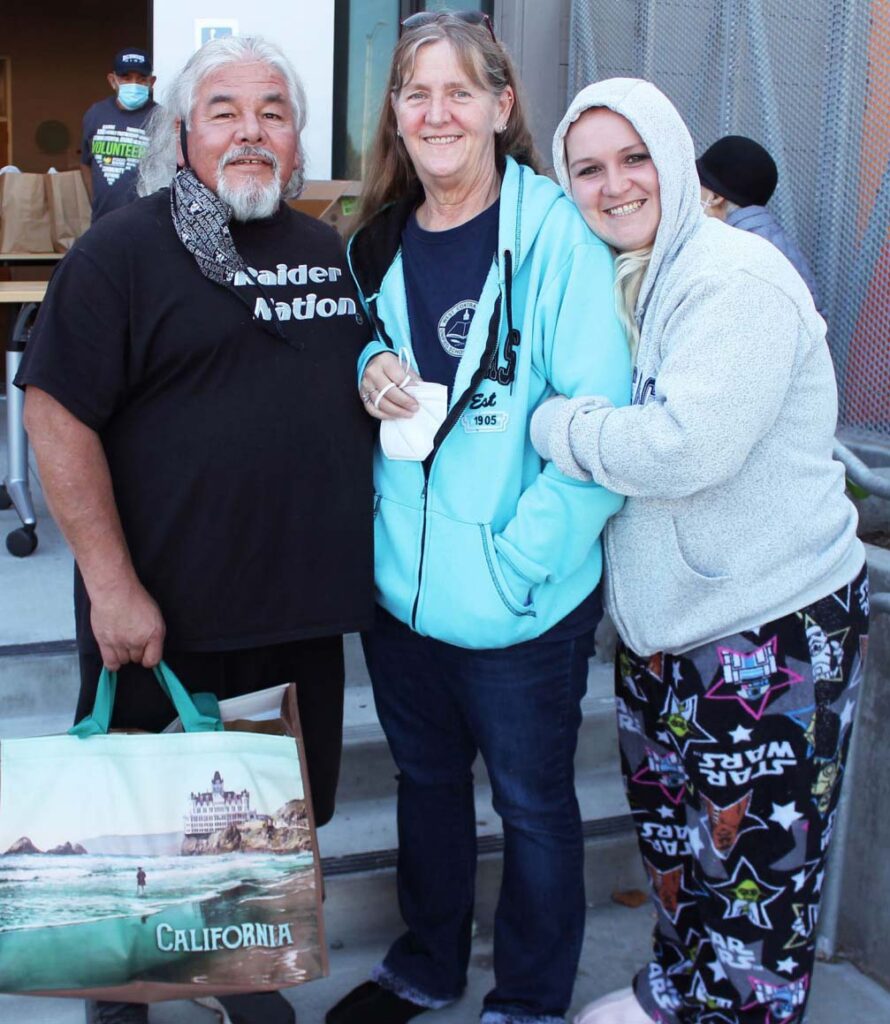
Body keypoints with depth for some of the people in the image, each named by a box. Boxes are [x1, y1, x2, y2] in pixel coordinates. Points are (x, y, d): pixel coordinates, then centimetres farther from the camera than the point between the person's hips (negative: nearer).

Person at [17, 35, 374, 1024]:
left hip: (304, 607, 6)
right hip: (161, 617, -5)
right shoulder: (125, 249, -8)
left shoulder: (329, 251, 11)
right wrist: (113, 585, -18)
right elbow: (56, 412, -14)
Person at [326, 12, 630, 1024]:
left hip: (520, 607, -5)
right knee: (426, 779, 22)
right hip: (398, 587, 6)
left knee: (532, 803, 13)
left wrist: (519, 560, -21)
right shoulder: (379, 244, 6)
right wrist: (368, 372, -6)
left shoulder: (556, 234, -13)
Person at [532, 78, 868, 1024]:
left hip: (770, 626, -8)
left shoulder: (734, 279, -19)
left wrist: (552, 424, -16)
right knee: (669, 830, 21)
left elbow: (688, 446, -29)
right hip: (659, 619, 8)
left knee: (755, 854, 5)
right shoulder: (613, 285, 8)